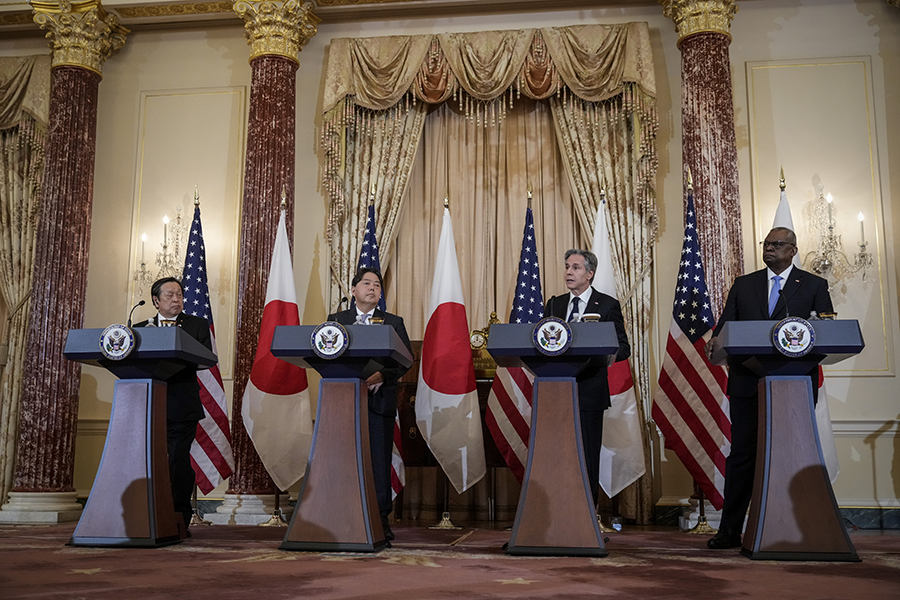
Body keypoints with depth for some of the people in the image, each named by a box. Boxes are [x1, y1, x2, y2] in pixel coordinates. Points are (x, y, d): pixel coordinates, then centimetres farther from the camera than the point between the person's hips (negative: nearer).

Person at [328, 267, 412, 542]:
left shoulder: (393, 322, 12)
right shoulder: (336, 320, 14)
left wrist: (382, 375, -14)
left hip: (379, 399, -1)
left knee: (380, 461, -3)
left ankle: (381, 520, 4)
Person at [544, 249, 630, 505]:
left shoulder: (607, 305, 2)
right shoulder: (554, 304, 15)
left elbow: (623, 348, -1)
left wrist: (596, 355, -20)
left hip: (588, 392, -4)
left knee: (587, 461, -1)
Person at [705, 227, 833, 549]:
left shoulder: (814, 286, 9)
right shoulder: (743, 284, 15)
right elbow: (725, 325, 8)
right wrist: (716, 340, -14)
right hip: (748, 382, 1)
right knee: (742, 455, 2)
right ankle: (730, 530, 6)